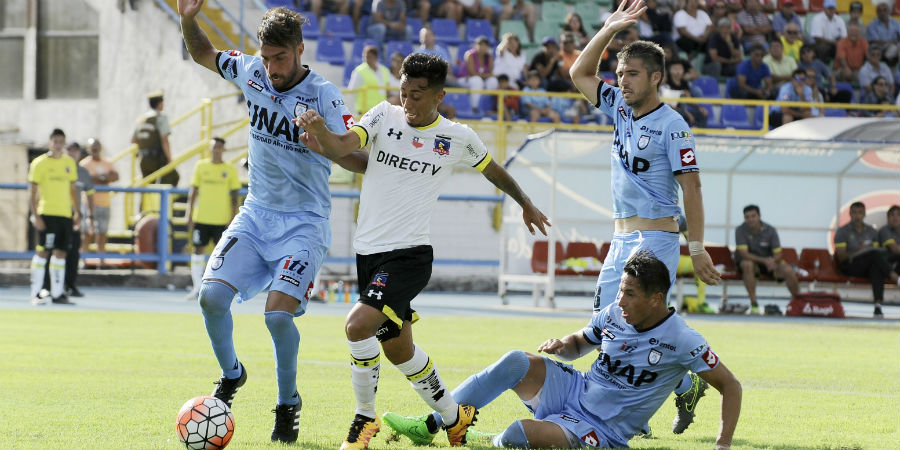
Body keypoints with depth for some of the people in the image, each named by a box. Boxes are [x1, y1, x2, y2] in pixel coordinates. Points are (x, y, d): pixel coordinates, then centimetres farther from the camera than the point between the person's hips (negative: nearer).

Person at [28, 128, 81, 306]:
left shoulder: (70, 163, 13)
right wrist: (35, 216, -12)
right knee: (42, 251, -8)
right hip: (47, 213, -5)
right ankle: (35, 294, -5)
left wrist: (77, 211, 13)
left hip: (66, 214, 5)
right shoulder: (39, 163, -3)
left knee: (60, 253, 6)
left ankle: (57, 293, 10)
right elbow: (32, 192, -4)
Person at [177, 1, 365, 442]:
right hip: (256, 213, 5)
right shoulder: (251, 72, -1)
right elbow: (202, 54, 17)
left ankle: (288, 403, 2)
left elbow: (360, 160, -21)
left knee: (278, 312, -21)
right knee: (212, 295, -14)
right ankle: (231, 374, 14)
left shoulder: (323, 96, -15)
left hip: (303, 223, -5)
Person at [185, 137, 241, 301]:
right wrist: (189, 215, 3)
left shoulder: (230, 170, 2)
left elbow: (234, 197, 3)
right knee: (198, 250, -1)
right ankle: (197, 287, 4)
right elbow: (193, 192, 9)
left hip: (221, 219, -1)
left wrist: (233, 219, -3)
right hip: (201, 218, 1)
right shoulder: (201, 166, 6)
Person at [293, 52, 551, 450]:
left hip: (409, 253, -4)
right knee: (397, 348, 12)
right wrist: (319, 130, -35)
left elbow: (494, 171, 20)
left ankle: (365, 418, -6)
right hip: (368, 251, 4)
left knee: (358, 325, -24)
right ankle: (453, 416, 32)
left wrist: (526, 204, 34)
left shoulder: (457, 138, 1)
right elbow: (341, 147, -13)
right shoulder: (384, 117, 3)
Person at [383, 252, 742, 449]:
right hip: (574, 391, 6)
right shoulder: (612, 315, -1)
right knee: (517, 362, -19)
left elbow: (730, 385, -13)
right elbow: (579, 344, 19)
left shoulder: (681, 341, -19)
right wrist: (563, 345, -6)